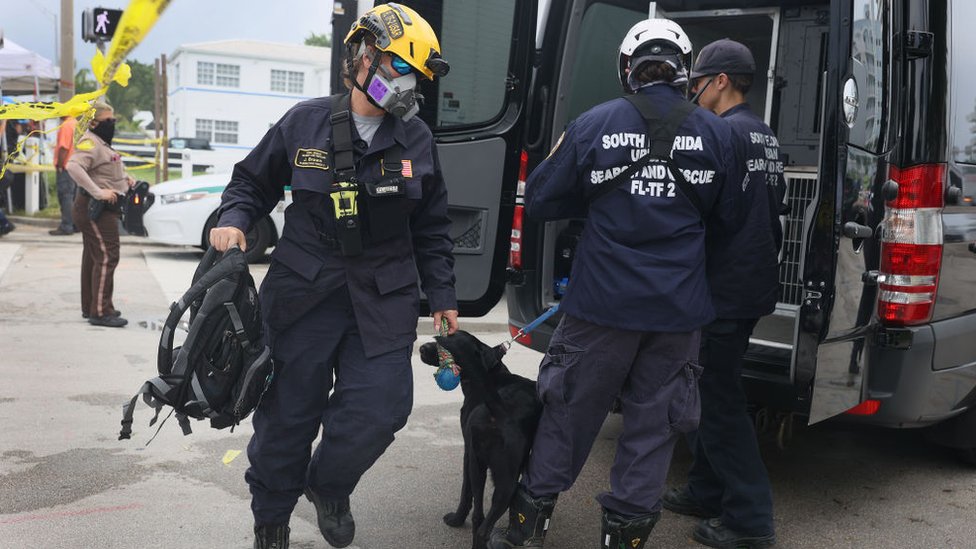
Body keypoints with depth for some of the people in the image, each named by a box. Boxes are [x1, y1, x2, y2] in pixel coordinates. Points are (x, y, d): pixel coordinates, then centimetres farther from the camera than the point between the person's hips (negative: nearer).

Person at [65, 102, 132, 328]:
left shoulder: (102, 143, 19)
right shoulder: (89, 142, -14)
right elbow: (73, 166, -30)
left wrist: (124, 179, 11)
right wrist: (98, 192, -33)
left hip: (102, 208, 11)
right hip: (95, 209, -11)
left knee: (93, 257, 15)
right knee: (106, 257, -12)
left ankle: (90, 307, 24)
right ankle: (100, 312, -12)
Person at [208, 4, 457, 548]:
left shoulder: (417, 139, 5)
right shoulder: (306, 123, -1)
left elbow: (432, 228, 13)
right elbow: (254, 181, 12)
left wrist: (443, 295, 11)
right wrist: (234, 219, -8)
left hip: (383, 300, 2)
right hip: (304, 293, -1)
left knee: (380, 409, -7)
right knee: (287, 414, 7)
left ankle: (328, 486, 27)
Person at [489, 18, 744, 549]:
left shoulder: (594, 124, -6)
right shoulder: (716, 132, 0)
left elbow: (539, 200, 0)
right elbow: (729, 217, 9)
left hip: (602, 302, -1)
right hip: (679, 307, 1)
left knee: (571, 407, 12)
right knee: (653, 419, 13)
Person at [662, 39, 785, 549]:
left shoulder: (726, 133, -15)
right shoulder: (764, 136, 15)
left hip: (726, 288, -10)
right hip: (753, 281, 10)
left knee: (718, 399, -2)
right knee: (710, 390, 18)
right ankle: (706, 492, 28)